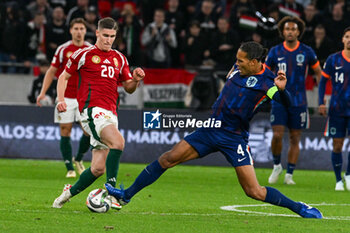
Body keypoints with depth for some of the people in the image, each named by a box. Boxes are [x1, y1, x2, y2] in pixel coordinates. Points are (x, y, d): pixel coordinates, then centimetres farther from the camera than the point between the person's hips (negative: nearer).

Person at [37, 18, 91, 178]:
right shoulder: (63, 49, -1)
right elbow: (52, 71, 5)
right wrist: (43, 92, -4)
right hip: (66, 97, -1)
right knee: (65, 132, -3)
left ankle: (78, 159, 17)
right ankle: (70, 168, 4)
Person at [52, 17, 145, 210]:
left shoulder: (119, 59, 16)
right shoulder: (84, 54, 3)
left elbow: (128, 88, 20)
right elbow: (64, 76, 11)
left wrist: (136, 80, -2)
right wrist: (60, 99, -3)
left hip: (110, 114, 6)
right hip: (92, 109, -6)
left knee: (98, 168, 2)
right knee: (118, 141, -31)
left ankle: (69, 193, 23)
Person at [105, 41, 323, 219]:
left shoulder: (266, 81, -14)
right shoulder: (238, 68, 4)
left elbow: (287, 103, -26)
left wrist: (282, 89, -44)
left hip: (234, 138, -6)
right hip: (211, 129, 6)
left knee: (254, 192, -11)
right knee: (168, 158, -2)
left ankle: (298, 207, 7)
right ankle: (127, 195, 6)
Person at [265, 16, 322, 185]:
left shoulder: (306, 52, 0)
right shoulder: (275, 51, 2)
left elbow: (318, 73, 11)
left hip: (299, 101, 0)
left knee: (294, 139, 3)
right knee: (277, 135, -12)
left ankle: (289, 175, 11)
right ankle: (277, 166, 12)